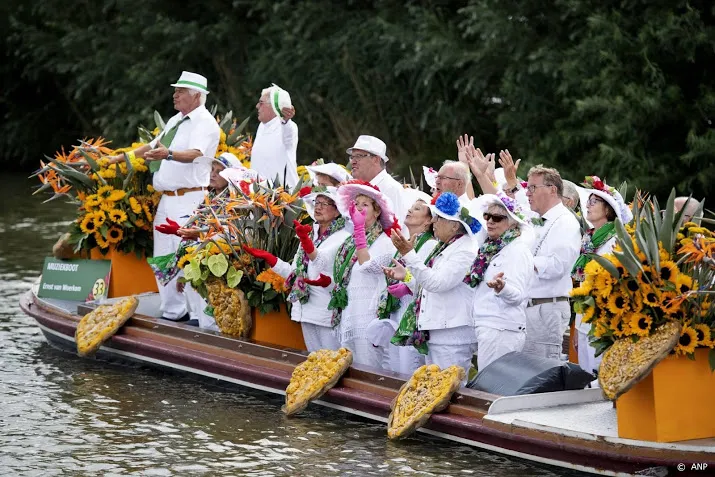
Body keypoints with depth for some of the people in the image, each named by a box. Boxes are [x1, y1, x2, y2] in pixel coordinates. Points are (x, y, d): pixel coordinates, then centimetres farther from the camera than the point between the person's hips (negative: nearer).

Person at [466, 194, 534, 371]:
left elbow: (517, 295, -22)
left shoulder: (517, 250, -11)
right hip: (487, 327, 10)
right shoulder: (491, 247, 16)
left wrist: (501, 287, -40)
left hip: (501, 330, -10)